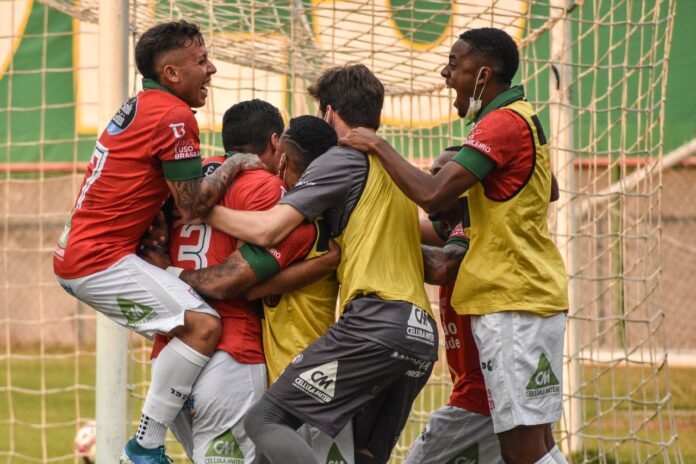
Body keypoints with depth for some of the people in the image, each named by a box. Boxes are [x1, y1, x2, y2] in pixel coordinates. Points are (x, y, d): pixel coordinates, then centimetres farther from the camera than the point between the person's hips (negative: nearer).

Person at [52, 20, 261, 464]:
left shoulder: (140, 106, 16)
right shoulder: (174, 117, -14)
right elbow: (193, 205, -14)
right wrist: (236, 164, -2)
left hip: (76, 251, 10)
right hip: (100, 260, -10)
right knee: (204, 324, -18)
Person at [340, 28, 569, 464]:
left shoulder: (502, 123, -17)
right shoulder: (523, 117, 15)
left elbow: (432, 194, -24)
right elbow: (549, 192, 32)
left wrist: (379, 145, -10)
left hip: (513, 303, -10)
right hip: (529, 295, 10)